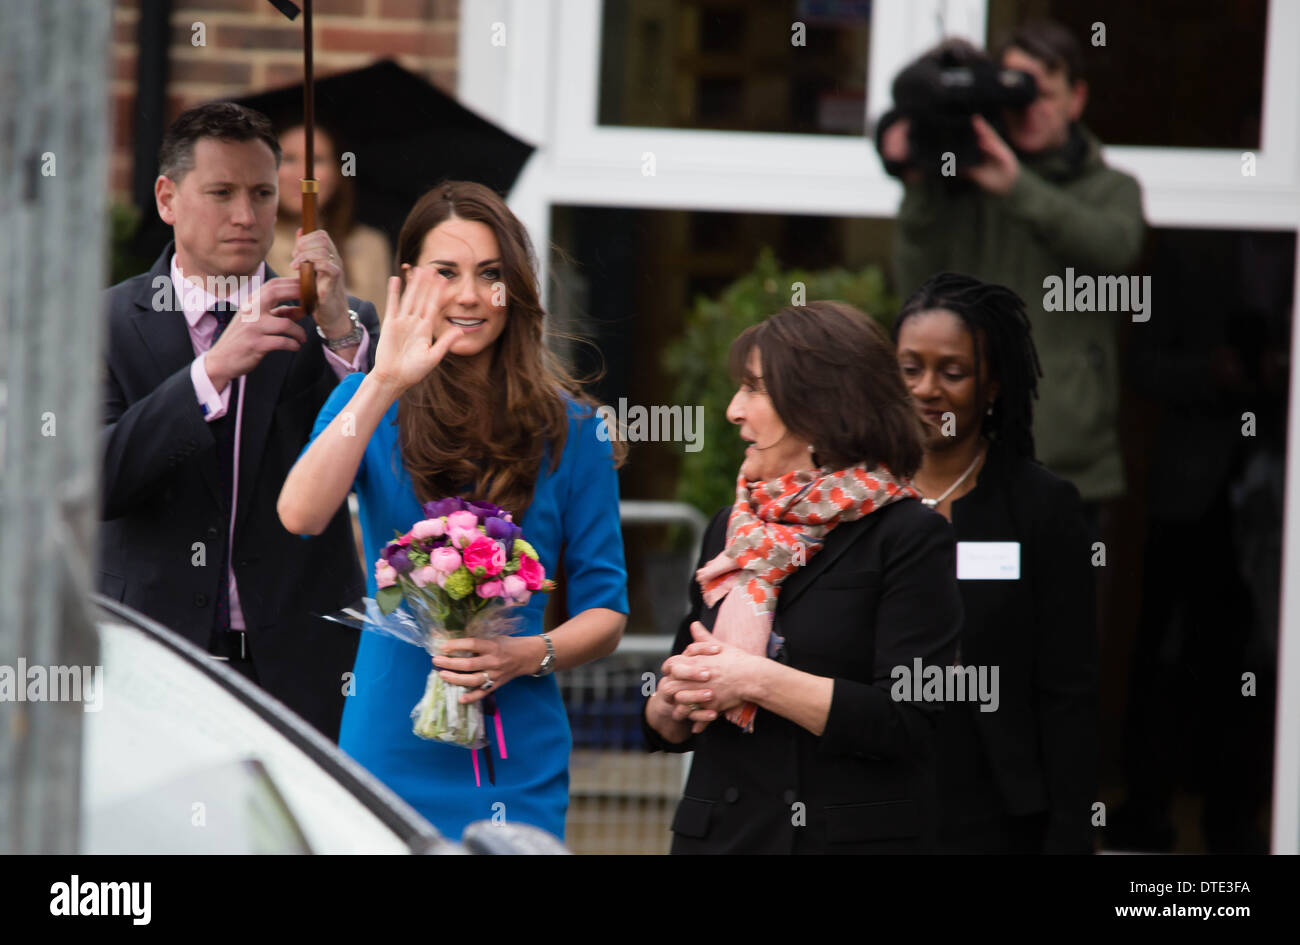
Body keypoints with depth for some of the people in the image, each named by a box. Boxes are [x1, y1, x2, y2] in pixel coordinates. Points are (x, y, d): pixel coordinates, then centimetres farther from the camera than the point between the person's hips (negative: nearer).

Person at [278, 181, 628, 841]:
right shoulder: (367, 403, 4)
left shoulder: (567, 429, 2)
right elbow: (300, 515, -16)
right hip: (387, 750, 0)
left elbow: (605, 613, 5)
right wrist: (385, 382, -18)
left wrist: (528, 656, -15)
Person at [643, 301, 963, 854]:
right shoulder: (731, 529, 11)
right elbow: (668, 729, 17)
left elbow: (907, 722, -18)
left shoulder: (909, 537, -8)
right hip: (719, 832, 5)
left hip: (856, 835, -5)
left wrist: (758, 681, -19)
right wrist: (672, 705, -5)